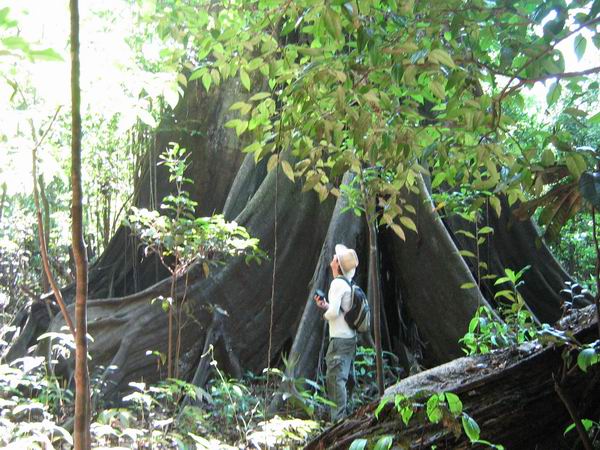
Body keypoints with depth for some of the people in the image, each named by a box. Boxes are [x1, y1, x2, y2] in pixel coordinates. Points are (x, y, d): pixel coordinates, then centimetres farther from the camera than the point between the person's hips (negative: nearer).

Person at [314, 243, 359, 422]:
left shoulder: (338, 283, -14)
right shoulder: (348, 283, 14)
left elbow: (333, 312, -20)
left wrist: (325, 313, 0)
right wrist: (326, 305, 11)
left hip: (339, 339, -9)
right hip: (350, 337, 9)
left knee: (335, 377, -8)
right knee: (340, 377, 14)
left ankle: (338, 419, -7)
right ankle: (341, 417, 19)